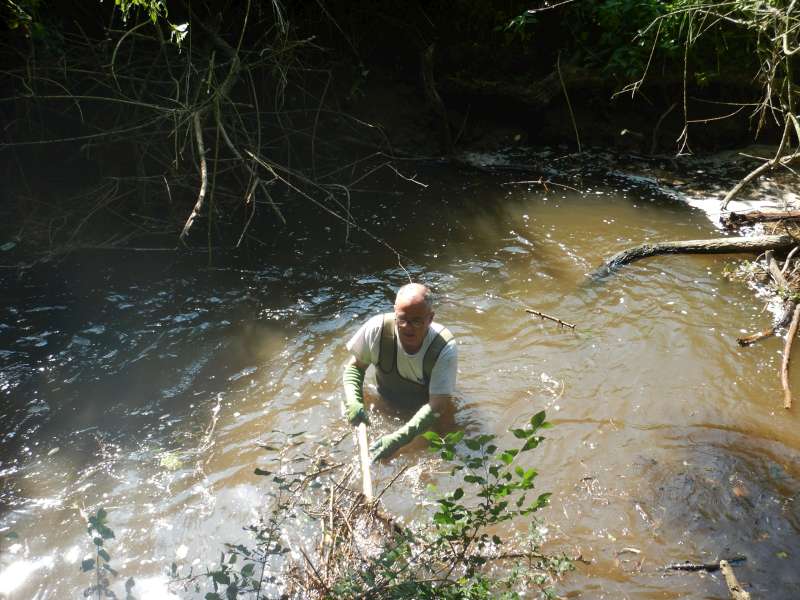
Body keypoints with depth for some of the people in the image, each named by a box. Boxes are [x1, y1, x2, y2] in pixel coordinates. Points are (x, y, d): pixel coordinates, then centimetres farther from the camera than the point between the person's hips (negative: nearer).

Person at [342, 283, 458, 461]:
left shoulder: (445, 348, -34)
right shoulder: (377, 329, -29)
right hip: (387, 406, 2)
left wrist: (399, 438, -46)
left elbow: (437, 406, -35)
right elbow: (354, 366, -11)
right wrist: (353, 402, -29)